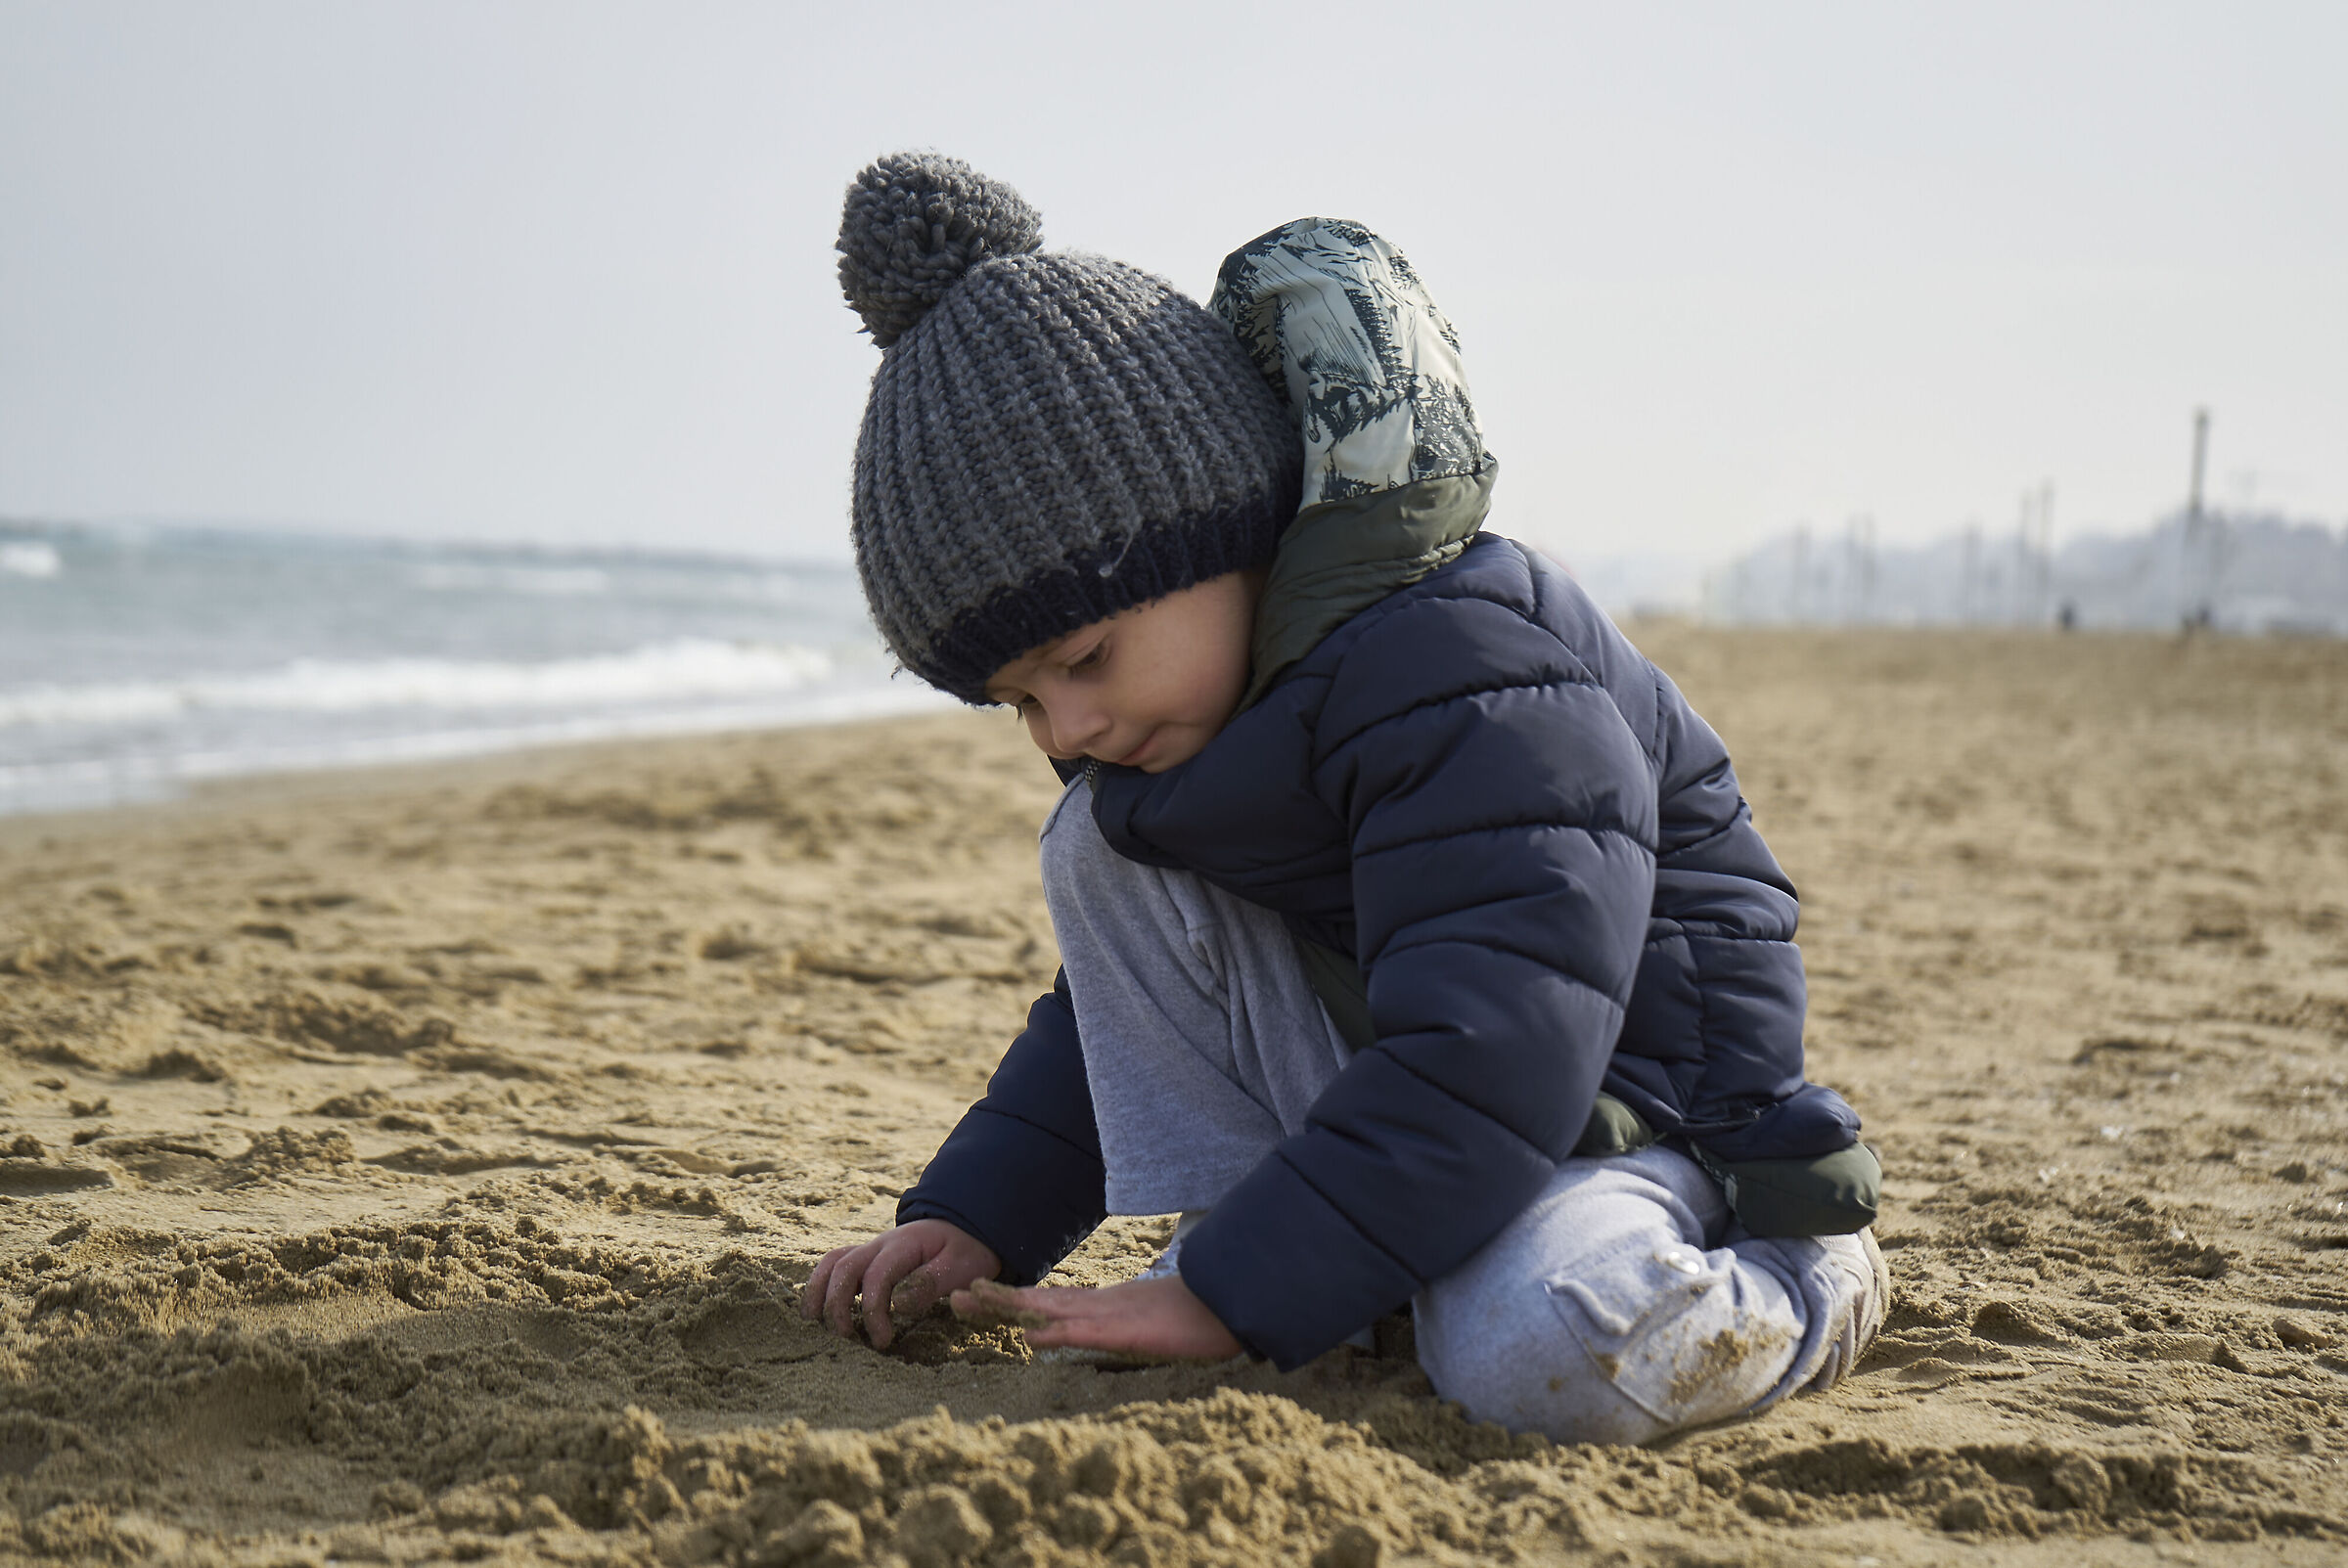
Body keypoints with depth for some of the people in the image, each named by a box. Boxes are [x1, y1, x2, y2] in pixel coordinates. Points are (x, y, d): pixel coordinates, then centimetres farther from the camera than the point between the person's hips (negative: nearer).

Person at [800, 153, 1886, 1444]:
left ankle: (1798, 1288, -4)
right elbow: (1115, 998, 15)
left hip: (1613, 1098, -8)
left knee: (1546, 1357, -39)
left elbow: (1487, 1063, -35)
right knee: (1099, 845, -7)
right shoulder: (1163, 730, 3)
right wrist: (974, 1218, 3)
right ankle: (1287, 1262, -9)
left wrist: (1223, 1298, -34)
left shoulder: (1453, 675, -28)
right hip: (1384, 1076, 8)